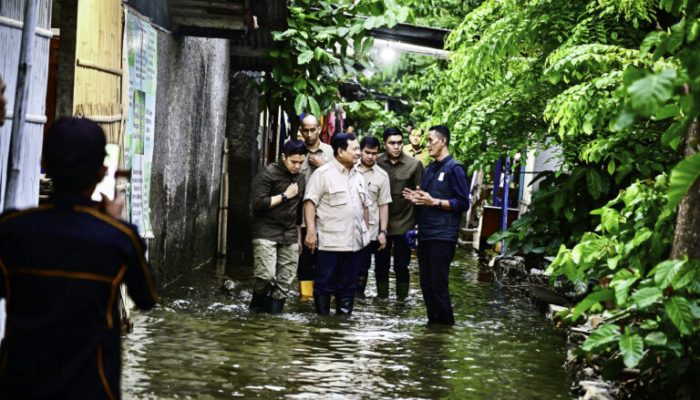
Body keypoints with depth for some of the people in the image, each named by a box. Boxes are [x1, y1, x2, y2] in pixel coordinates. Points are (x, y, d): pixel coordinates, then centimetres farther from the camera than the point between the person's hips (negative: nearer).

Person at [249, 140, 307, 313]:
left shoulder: (300, 179, 13)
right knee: (266, 275, -16)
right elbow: (258, 203, -16)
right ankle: (258, 304, 8)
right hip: (266, 233, -6)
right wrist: (285, 195, -12)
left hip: (289, 236, 6)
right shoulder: (268, 174, -7)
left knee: (285, 279, 1)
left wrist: (299, 236, 21)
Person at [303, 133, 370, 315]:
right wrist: (311, 231, -19)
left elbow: (364, 205, 23)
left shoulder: (358, 177, 15)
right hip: (329, 242, -6)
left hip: (354, 242, 7)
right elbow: (310, 202, -12)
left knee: (348, 286, 10)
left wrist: (365, 231, 18)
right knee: (324, 285, 0)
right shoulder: (323, 174, -7)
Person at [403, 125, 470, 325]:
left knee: (438, 284, -7)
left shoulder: (454, 169, -6)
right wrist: (416, 198, 6)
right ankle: (433, 321, 17)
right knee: (426, 284, 9)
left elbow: (462, 203, -10)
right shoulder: (429, 170, 19)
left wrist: (434, 202, -17)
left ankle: (445, 323, 1)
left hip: (442, 236, -8)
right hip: (425, 234, 8)